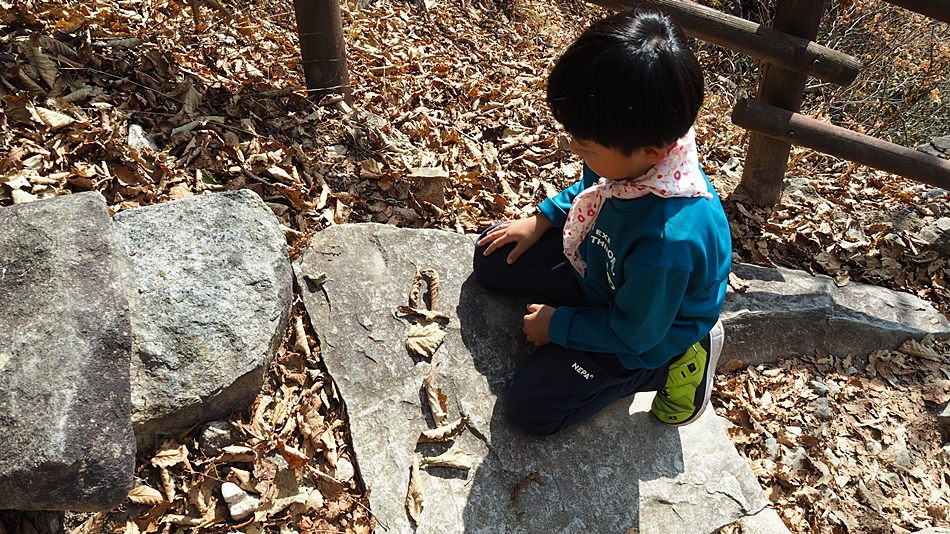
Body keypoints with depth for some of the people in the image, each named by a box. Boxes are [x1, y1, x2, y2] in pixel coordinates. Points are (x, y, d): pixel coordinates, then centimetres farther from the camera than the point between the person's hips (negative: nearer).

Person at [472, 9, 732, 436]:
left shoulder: (669, 241, -44)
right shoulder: (632, 153, -22)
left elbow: (632, 332, -26)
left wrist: (557, 325, -14)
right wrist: (541, 221, -1)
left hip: (646, 333, -7)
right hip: (598, 267, 8)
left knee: (529, 405, -10)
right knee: (492, 255, 10)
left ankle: (675, 362, 2)